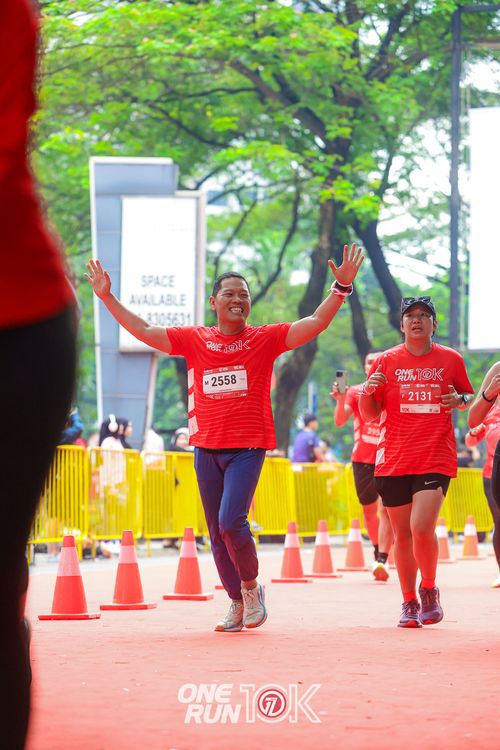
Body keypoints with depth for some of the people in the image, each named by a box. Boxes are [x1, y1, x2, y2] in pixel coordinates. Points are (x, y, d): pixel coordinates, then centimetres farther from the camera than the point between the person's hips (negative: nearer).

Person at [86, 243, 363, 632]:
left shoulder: (266, 339, 3)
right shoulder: (194, 340, 8)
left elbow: (316, 323, -3)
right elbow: (143, 330, 9)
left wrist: (341, 287, -14)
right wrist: (107, 297, 4)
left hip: (248, 447, -3)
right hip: (207, 448, 3)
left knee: (231, 521, -19)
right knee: (217, 533, 7)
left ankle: (251, 585, 6)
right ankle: (238, 604, 21)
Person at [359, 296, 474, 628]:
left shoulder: (451, 360, 5)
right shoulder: (386, 361, 6)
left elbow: (470, 398, 19)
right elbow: (368, 414, 11)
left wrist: (460, 400, -4)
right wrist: (368, 391, -11)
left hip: (436, 460, -2)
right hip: (394, 460, 2)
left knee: (422, 528, -17)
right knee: (402, 534, 6)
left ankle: (429, 589, 7)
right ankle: (409, 603, 21)